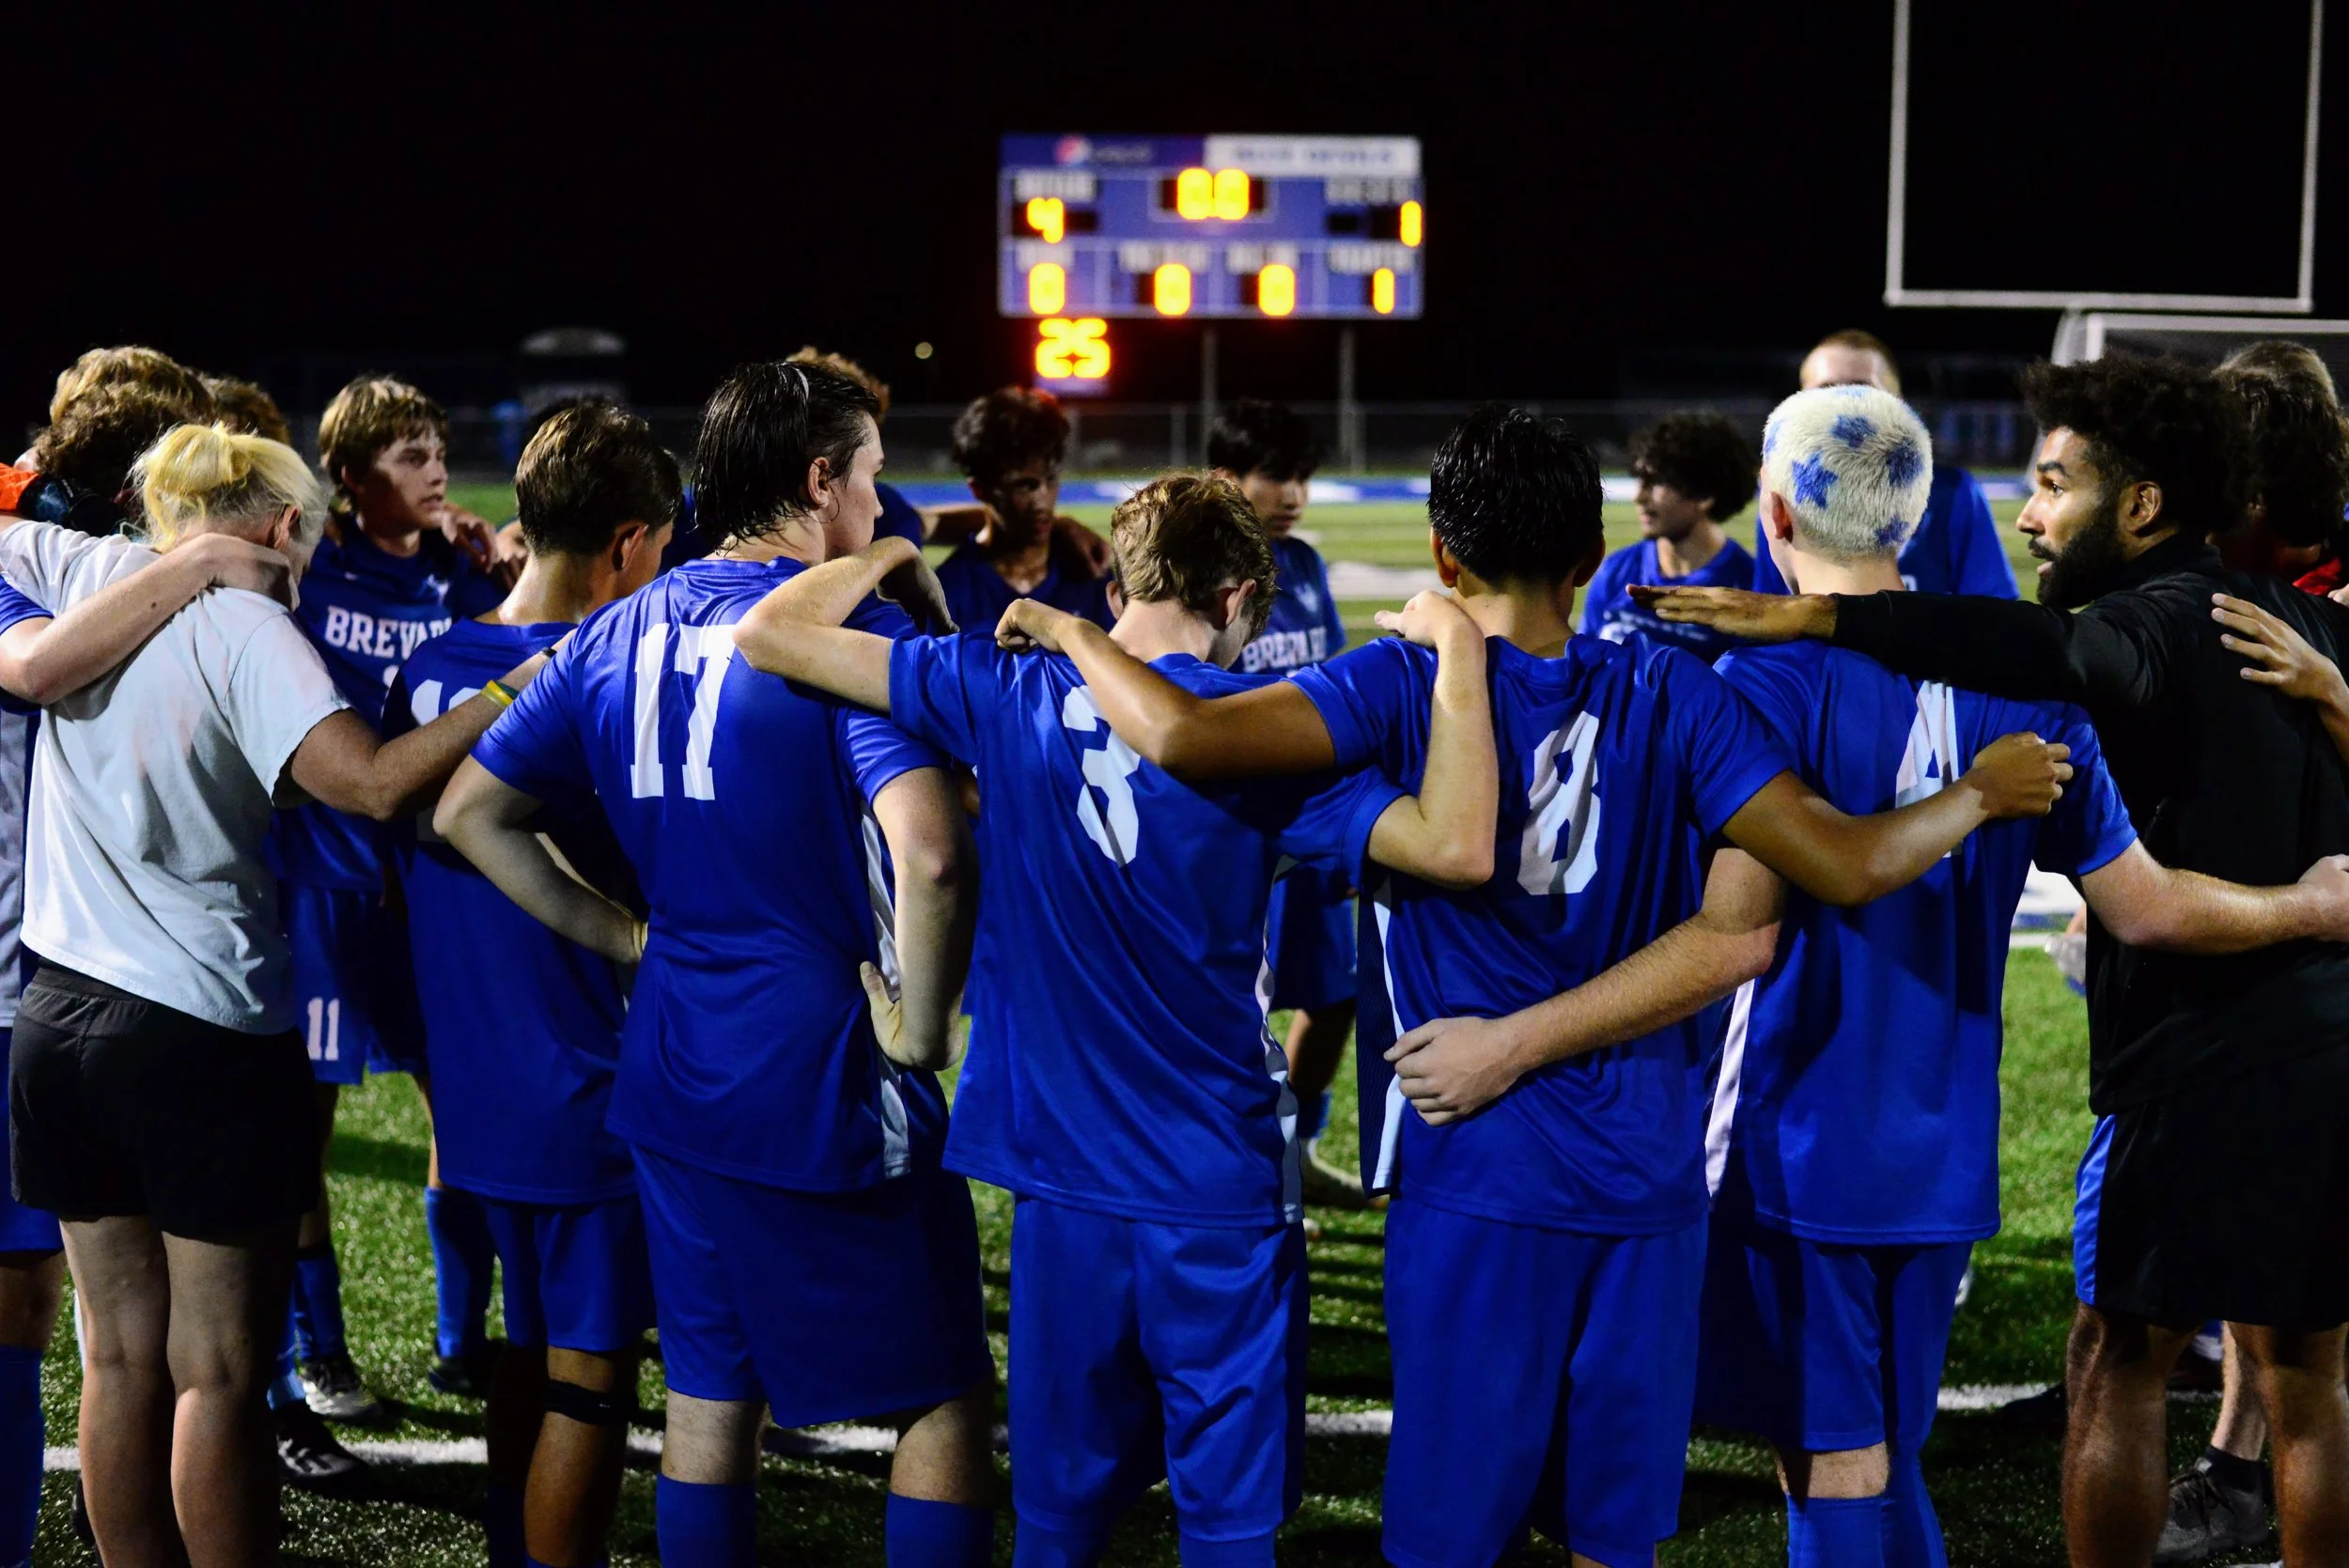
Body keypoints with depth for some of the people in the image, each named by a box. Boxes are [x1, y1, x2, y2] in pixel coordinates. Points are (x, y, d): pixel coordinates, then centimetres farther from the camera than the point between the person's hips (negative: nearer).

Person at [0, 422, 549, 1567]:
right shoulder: (248, 630, -11)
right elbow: (376, 784, -24)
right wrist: (513, 691, -16)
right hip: (204, 1031, -6)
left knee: (122, 1354, 13)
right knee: (218, 1372, 2)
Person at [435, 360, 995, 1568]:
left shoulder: (619, 635, 7)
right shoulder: (845, 627, -15)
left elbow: (470, 811, 11)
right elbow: (927, 854, -29)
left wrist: (621, 936, 10)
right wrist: (920, 1023, -15)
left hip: (674, 1076, 7)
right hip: (829, 1086, -7)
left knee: (707, 1396, 17)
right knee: (946, 1396, 7)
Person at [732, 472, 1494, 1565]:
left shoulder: (1007, 698, -2)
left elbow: (770, 633, 0)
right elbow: (1457, 848, -20)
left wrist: (883, 555, 17)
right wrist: (1456, 647, -9)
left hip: (1065, 1177, 3)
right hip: (1225, 1185, -3)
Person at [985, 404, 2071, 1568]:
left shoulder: (1404, 686, -7)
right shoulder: (1672, 696, 0)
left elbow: (1180, 736, -19)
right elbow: (1842, 868, -5)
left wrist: (1068, 631, 0)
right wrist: (1981, 794, 12)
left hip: (1479, 1174, -3)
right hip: (1649, 1172, 3)